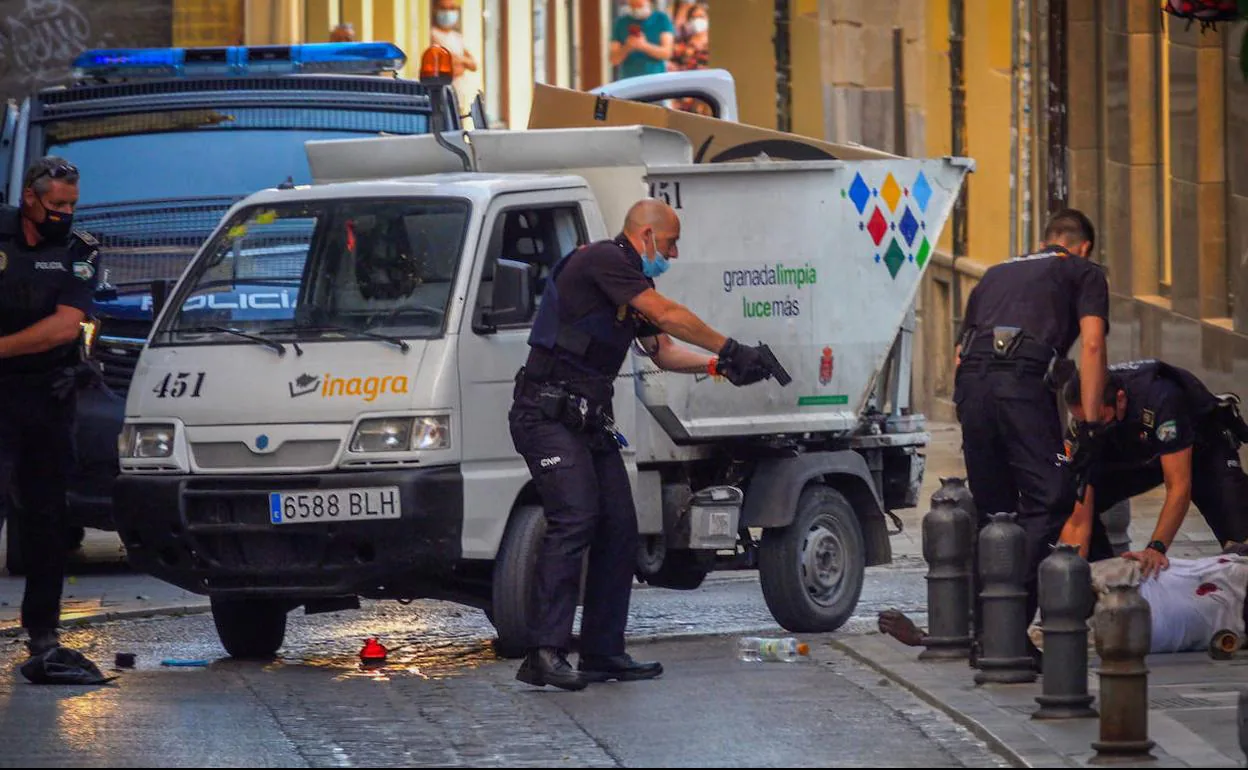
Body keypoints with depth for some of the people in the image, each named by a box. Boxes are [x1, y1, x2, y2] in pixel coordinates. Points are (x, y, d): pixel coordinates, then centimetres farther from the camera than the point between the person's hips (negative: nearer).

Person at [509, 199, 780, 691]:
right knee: (575, 519, -21)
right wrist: (730, 351, -6)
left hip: (588, 420, 10)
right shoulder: (603, 260, -11)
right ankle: (545, 653, -26)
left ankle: (603, 651, 10)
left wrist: (719, 367, 11)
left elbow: (662, 351, 25)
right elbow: (668, 317, -14)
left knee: (619, 529, 6)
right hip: (548, 414, -10)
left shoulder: (630, 283, 21)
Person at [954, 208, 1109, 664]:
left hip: (970, 381, 6)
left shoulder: (996, 274, 34)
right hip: (1025, 381, -6)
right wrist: (1089, 423, 1)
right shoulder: (1085, 273, 19)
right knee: (1048, 504, -5)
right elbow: (1092, 345, 4)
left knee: (992, 511, 14)